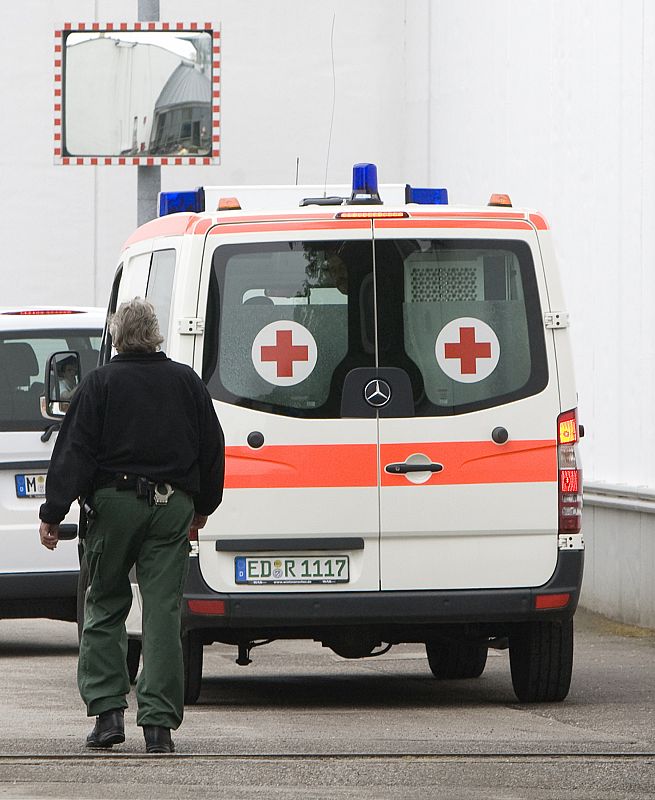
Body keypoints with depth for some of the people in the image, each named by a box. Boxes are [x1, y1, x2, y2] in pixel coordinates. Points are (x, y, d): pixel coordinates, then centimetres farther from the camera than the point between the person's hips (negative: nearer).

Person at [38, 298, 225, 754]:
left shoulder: (101, 383, -2)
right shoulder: (187, 382, 9)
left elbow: (75, 451, -6)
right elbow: (212, 448, 14)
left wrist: (53, 514, -6)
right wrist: (202, 508, 24)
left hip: (116, 502, -2)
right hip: (173, 506, 2)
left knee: (105, 609, 10)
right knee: (163, 613, 1)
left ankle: (107, 710, 2)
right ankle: (159, 722, -5)